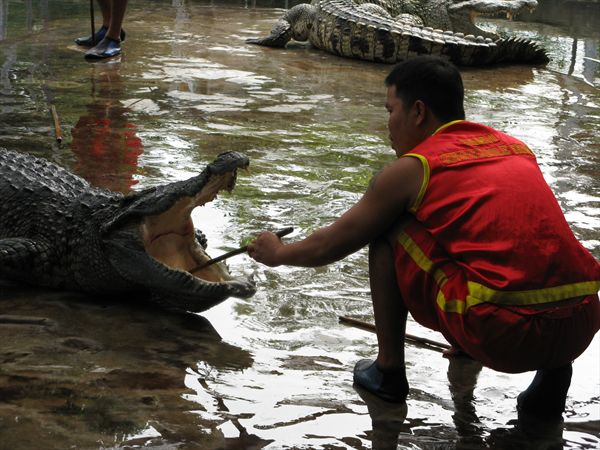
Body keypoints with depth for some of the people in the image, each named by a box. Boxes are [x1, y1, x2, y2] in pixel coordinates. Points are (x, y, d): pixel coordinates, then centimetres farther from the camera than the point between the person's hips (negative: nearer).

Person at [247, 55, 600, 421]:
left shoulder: (411, 170, 5)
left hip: (501, 334, -5)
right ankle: (552, 370, 17)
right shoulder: (518, 149, 20)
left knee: (386, 230, 12)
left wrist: (279, 253, 38)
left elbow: (330, 247, 18)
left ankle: (389, 370, 16)